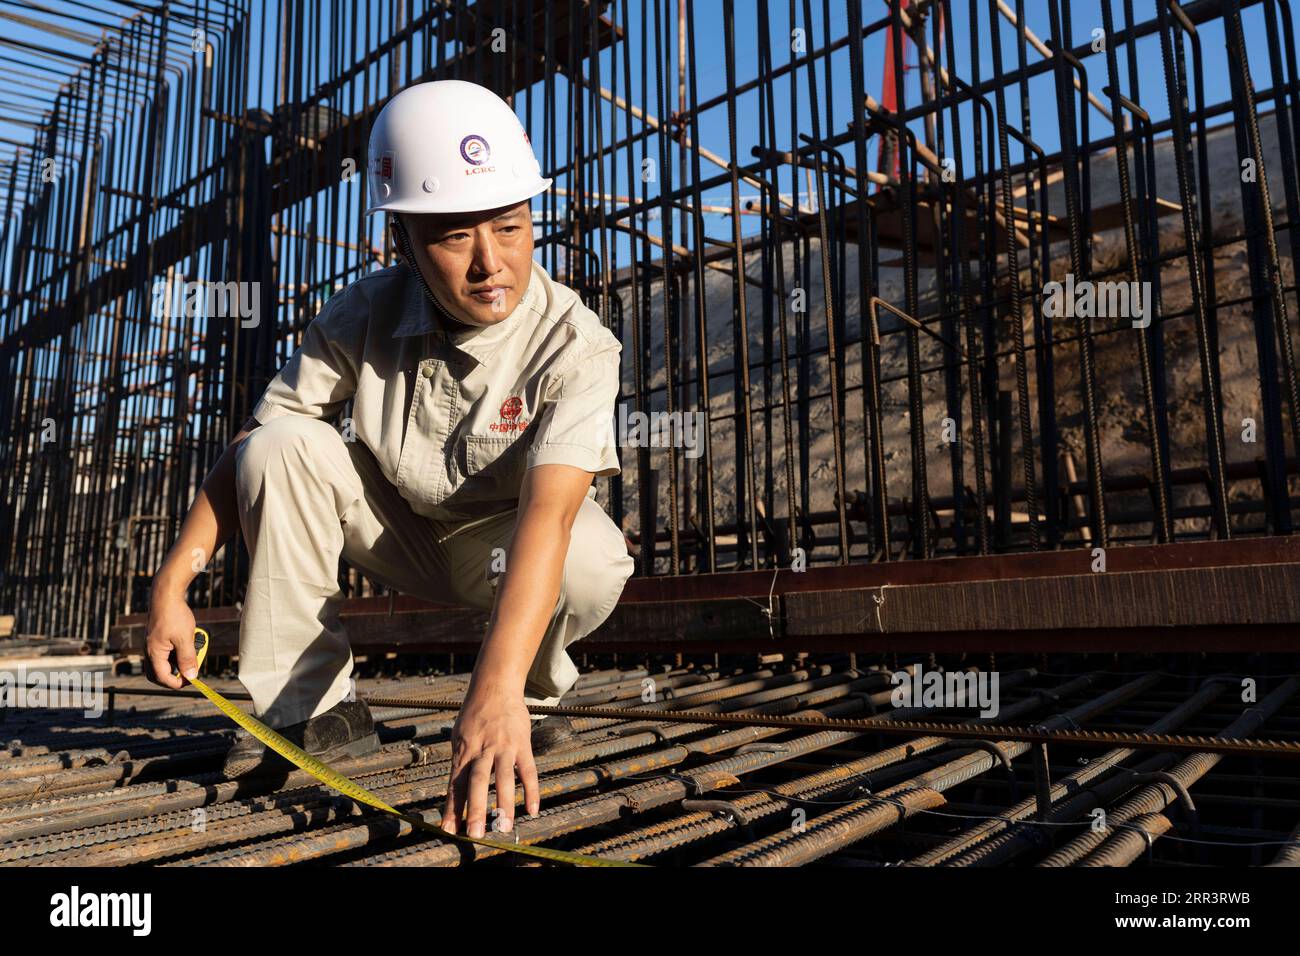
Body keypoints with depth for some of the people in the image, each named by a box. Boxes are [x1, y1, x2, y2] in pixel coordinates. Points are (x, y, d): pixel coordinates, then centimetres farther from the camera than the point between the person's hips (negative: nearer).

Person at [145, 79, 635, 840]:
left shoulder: (575, 345, -28)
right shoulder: (365, 317, -17)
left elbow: (546, 513, -42)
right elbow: (252, 451, -11)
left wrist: (499, 689, -54)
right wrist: (173, 584, -21)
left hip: (502, 542, -3)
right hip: (397, 530, 3)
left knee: (592, 563, -36)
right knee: (282, 445, -20)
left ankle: (533, 692, -1)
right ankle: (313, 708, -11)